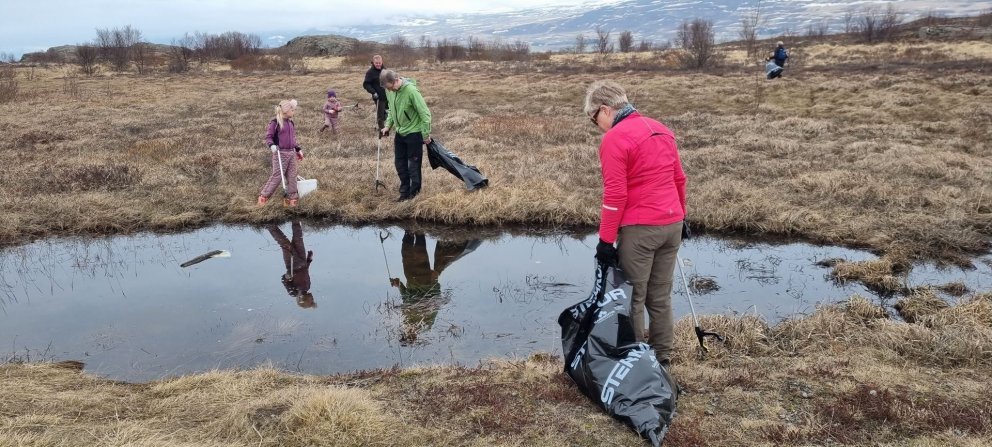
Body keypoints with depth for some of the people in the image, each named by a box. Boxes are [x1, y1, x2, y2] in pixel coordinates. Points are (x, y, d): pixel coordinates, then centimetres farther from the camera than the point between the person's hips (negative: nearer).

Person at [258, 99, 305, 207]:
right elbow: (268, 136, -9)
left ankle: (292, 198, 15)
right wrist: (271, 145, -26)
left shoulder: (291, 123, 12)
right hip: (280, 153, -7)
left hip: (292, 153, 7)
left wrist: (298, 149, 21)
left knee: (292, 177, 7)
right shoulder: (275, 122, -9)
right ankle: (263, 196, 6)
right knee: (277, 176, -6)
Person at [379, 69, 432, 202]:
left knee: (413, 165, 2)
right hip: (400, 133, 7)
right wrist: (388, 125, 2)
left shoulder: (411, 91, -25)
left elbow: (425, 113, -20)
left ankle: (414, 194, 13)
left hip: (414, 133, -7)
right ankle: (404, 192, 25)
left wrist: (426, 135, -17)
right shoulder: (390, 91, -4)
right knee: (400, 164, 13)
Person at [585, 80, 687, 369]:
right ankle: (661, 358, 25)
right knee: (660, 297, 16)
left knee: (632, 298, 4)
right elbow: (679, 179, 17)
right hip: (672, 225, 8)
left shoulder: (614, 139, -12)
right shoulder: (661, 129, 12)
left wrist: (605, 240, -12)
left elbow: (615, 194, -16)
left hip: (640, 229, -8)